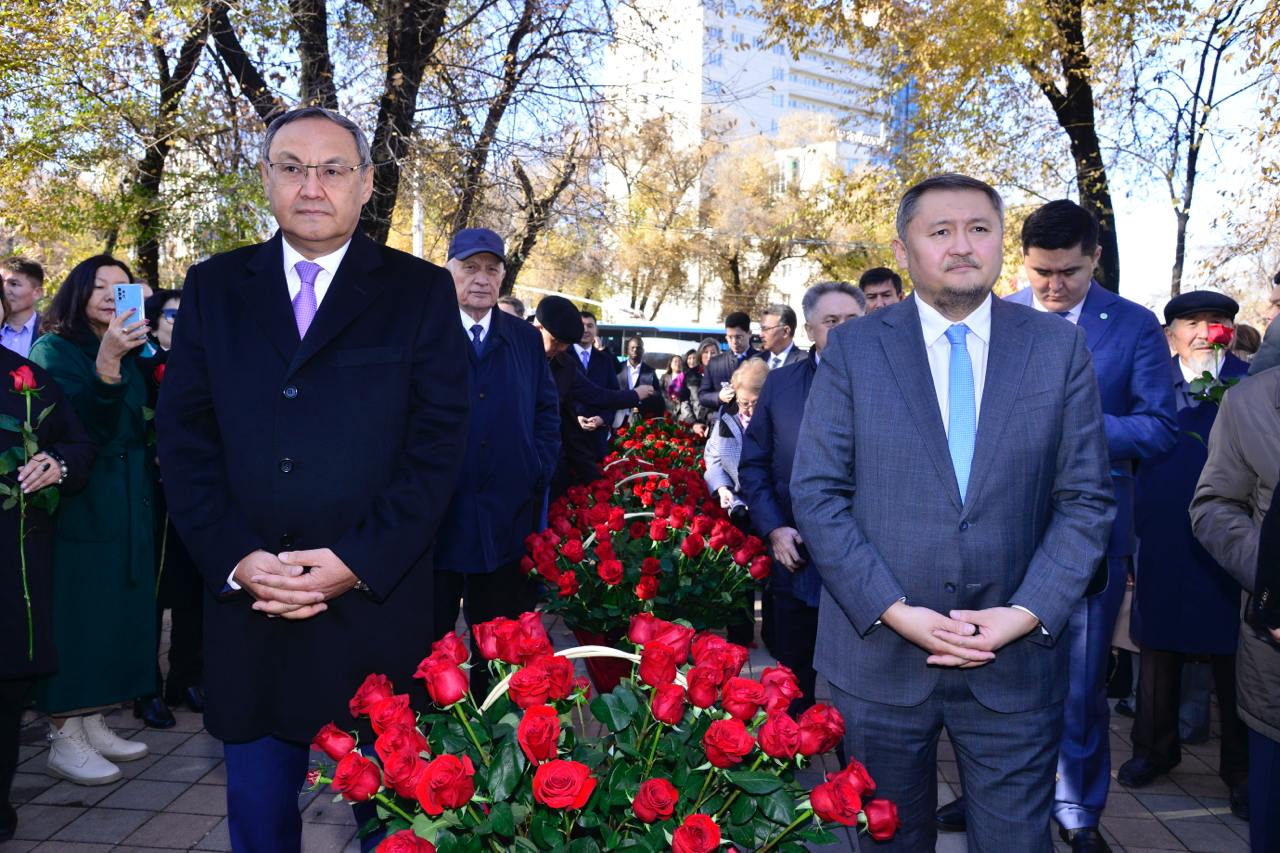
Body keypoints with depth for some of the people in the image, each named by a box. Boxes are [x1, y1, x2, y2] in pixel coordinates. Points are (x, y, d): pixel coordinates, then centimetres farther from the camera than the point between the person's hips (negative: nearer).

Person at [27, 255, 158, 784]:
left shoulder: (129, 354, 13)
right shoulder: (54, 349, -6)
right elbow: (78, 423, -23)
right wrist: (106, 363, -35)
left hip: (127, 507, 7)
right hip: (79, 506, -7)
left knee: (114, 610, 11)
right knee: (75, 611, -3)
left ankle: (91, 722, 22)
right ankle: (64, 740, 6)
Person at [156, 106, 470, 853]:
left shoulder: (421, 291, 0)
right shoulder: (213, 287, 8)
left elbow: (439, 439, -6)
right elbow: (184, 435, 3)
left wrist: (360, 561, -14)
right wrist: (233, 558, -9)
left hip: (377, 605, -2)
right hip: (247, 604, 2)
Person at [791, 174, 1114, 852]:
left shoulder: (1060, 348, 2)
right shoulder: (852, 349, -2)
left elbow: (1086, 500, 1)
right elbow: (816, 494, -5)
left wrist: (1027, 614, -10)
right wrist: (896, 612, -13)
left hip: (1017, 662, 1)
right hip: (879, 651, 0)